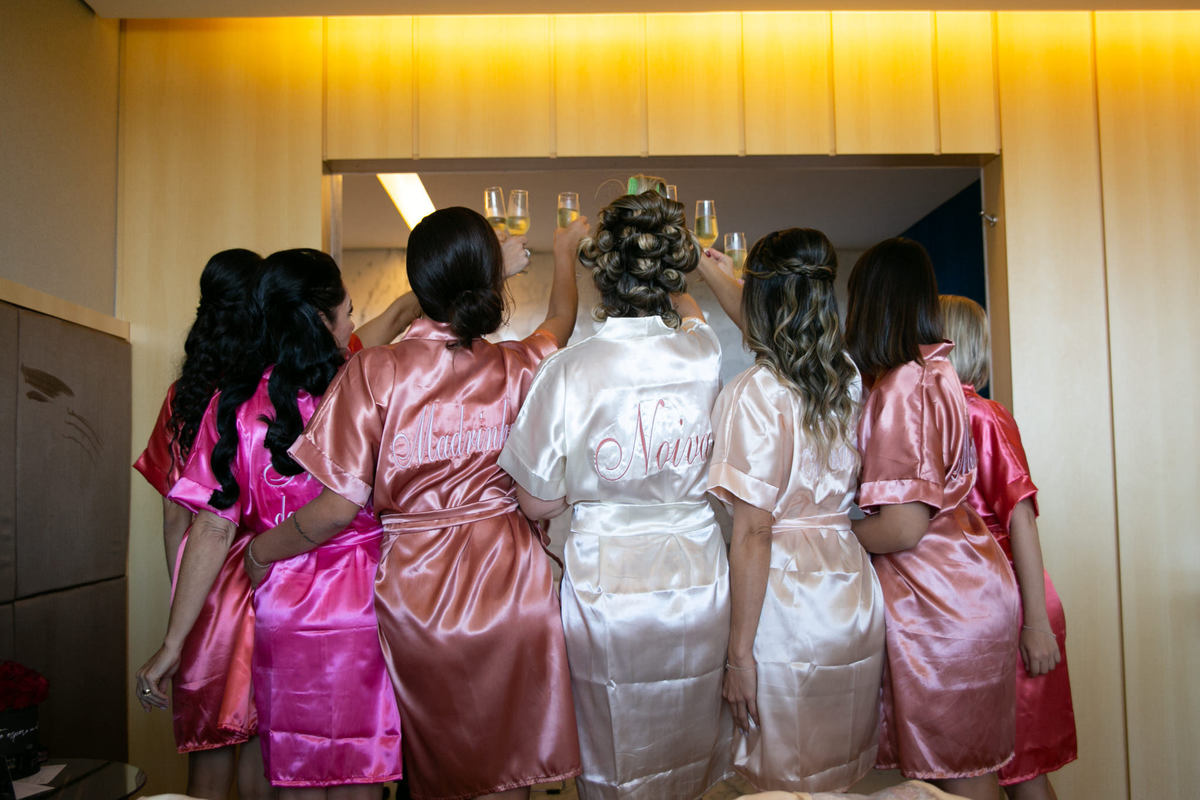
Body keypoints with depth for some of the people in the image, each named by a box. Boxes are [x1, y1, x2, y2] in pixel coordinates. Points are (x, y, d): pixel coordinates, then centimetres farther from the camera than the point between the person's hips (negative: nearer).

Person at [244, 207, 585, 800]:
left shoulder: (376, 373, -13)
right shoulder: (519, 368, -4)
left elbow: (339, 507, -13)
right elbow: (560, 323, 20)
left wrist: (262, 550, 6)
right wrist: (563, 253, 38)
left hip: (416, 592, -1)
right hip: (511, 586, 2)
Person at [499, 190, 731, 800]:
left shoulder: (567, 371, -16)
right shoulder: (706, 356, -8)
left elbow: (538, 504, -7)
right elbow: (684, 309, 19)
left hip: (606, 586, -2)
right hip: (698, 586, 3)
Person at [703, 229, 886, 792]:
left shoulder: (755, 393, -15)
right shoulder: (848, 379, 6)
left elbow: (753, 533, -17)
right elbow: (772, 317, 26)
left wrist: (739, 652, -11)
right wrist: (707, 267, 39)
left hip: (788, 607, -7)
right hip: (854, 593, 7)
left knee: (786, 780, 9)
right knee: (842, 777, 19)